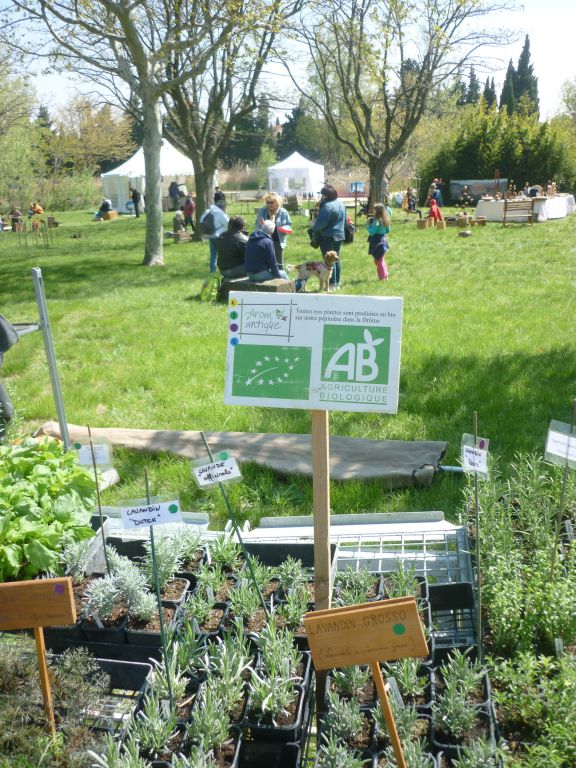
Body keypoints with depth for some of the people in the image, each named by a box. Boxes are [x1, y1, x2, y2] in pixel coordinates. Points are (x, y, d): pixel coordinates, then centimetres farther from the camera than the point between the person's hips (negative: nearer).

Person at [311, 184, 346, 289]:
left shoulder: (327, 206, -21)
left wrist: (314, 229, -4)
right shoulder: (340, 204, 9)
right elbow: (344, 220, 17)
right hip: (339, 235, 9)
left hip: (328, 237, -9)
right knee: (337, 259, 14)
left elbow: (321, 223, -20)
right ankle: (337, 283, 19)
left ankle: (332, 285, -3)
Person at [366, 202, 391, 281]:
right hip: (383, 240, 8)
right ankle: (385, 275, 25)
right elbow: (388, 230, 14)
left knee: (378, 260, 2)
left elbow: (372, 232, -22)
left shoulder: (376, 221, -21)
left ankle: (382, 277, 5)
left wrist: (368, 225, -10)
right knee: (382, 260, 20)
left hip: (377, 242, -8)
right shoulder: (385, 220, 4)